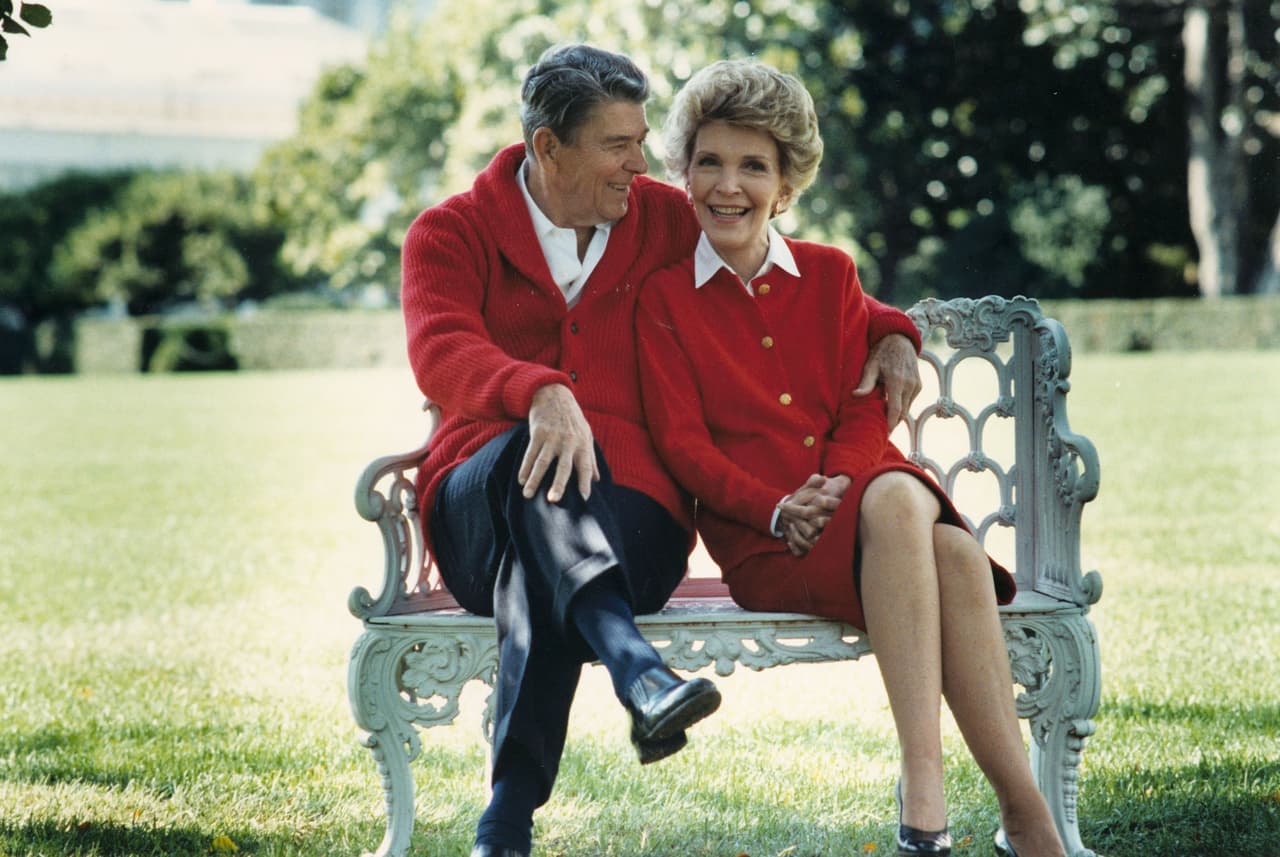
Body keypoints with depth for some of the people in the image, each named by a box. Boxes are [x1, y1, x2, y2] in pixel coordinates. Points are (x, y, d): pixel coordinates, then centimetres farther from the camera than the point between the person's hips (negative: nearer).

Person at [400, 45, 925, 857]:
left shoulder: (663, 221, 17)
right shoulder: (452, 233, 6)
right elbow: (442, 352, -15)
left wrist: (889, 335, 12)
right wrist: (542, 394, -37)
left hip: (628, 511, 1)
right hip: (481, 504, -1)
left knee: (541, 570, -38)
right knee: (537, 449, -40)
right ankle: (636, 667, -61)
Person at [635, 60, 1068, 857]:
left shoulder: (831, 275, 15)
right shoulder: (663, 298, 7)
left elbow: (865, 409, 7)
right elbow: (683, 442, 0)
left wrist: (834, 491, -14)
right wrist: (777, 509, -17)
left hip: (859, 488, 3)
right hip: (758, 536, -3)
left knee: (907, 506, -37)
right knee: (945, 554, -35)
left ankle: (924, 792, -40)